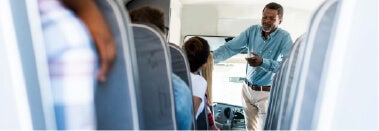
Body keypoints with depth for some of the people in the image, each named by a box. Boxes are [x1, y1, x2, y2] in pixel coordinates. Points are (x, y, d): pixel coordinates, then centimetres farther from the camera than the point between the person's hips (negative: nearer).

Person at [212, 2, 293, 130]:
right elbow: (230, 47, -12)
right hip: (247, 88, 4)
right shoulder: (252, 31, -4)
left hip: (267, 92, -3)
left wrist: (263, 62, -38)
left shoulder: (284, 37, -13)